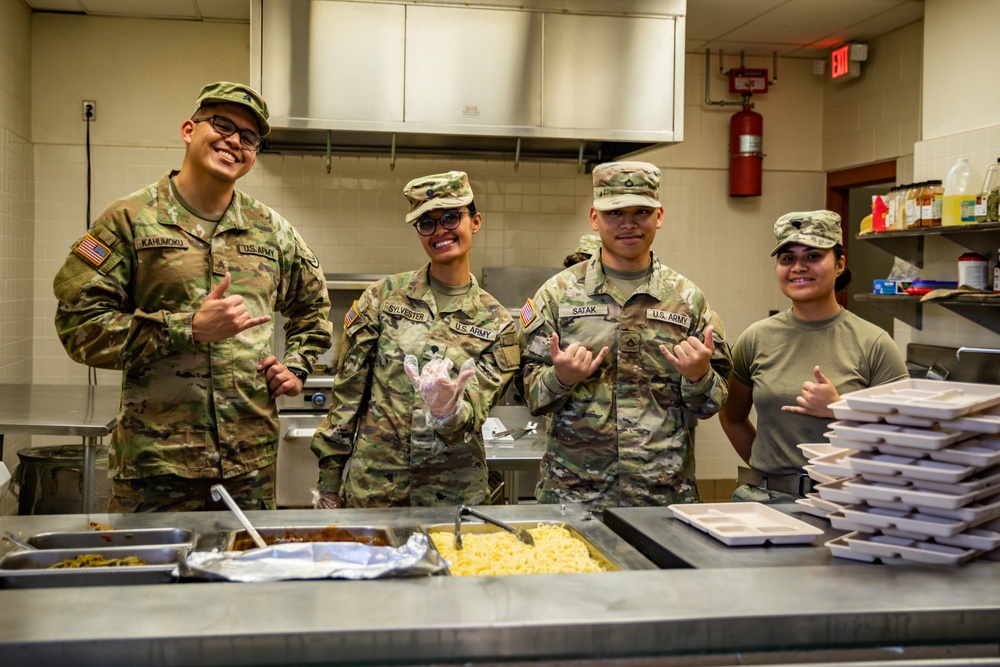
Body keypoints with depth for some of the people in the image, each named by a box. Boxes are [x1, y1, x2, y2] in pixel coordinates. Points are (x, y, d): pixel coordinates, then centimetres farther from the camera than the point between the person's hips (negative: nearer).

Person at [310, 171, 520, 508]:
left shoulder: (497, 324, 0)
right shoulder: (384, 296, -1)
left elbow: (473, 414, -8)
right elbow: (347, 392, 0)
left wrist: (449, 410, -31)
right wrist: (330, 481, -1)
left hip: (454, 492, 0)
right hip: (373, 485, 0)